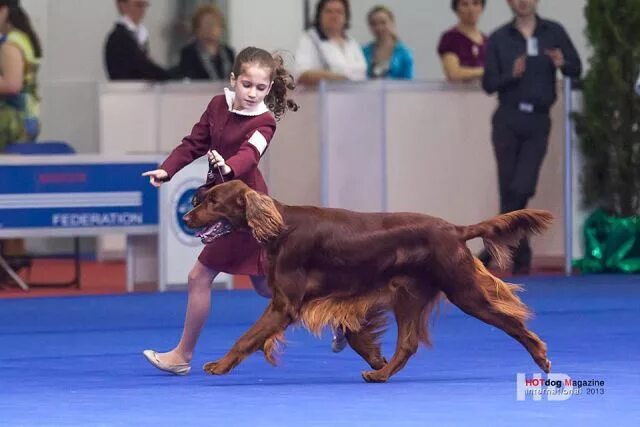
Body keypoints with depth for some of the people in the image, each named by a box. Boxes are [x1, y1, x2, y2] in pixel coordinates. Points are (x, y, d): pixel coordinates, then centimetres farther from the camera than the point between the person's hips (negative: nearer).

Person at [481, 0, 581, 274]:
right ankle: (520, 258, 10)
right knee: (509, 190, -1)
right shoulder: (499, 38, 2)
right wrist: (512, 75, -17)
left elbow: (577, 69, 4)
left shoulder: (554, 33, 3)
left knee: (522, 188, -9)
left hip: (538, 121, 0)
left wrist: (562, 63, -18)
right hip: (508, 120, 0)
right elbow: (488, 84, 1)